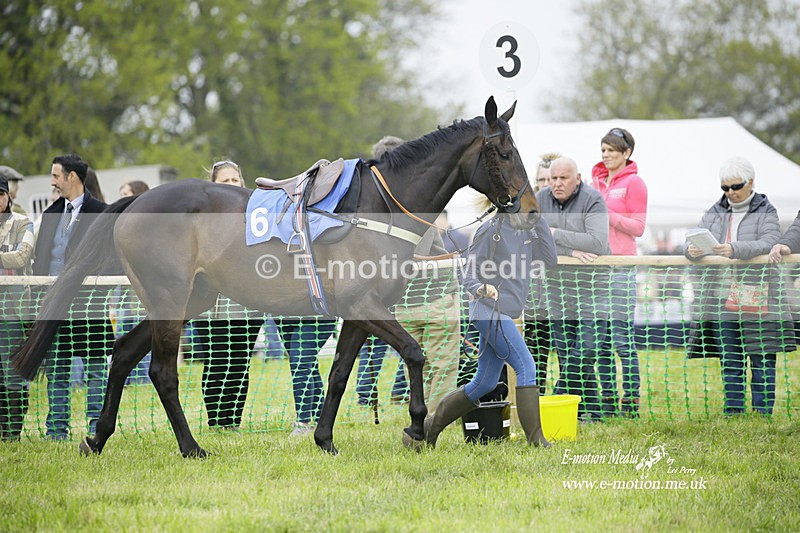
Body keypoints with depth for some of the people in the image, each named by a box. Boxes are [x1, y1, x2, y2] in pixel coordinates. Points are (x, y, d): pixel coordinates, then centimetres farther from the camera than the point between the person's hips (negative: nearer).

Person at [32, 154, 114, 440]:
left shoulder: (101, 213, -3)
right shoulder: (51, 214, 16)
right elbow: (39, 258, 18)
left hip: (88, 307, -6)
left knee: (95, 369, 0)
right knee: (55, 371, 7)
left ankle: (97, 427, 4)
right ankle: (57, 430, 12)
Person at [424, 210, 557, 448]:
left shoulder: (527, 232, 14)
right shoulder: (490, 230, -8)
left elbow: (548, 259, 1)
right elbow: (469, 276, -8)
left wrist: (540, 221, -1)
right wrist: (480, 289, -31)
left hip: (503, 315, 9)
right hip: (489, 310, -9)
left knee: (485, 383, 11)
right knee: (526, 367, -16)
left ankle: (432, 424, 21)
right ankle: (535, 440, -16)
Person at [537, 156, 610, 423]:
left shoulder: (592, 200, -9)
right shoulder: (540, 200, 4)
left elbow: (598, 243, -21)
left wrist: (555, 234, -15)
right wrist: (570, 250, -18)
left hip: (590, 289, -5)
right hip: (557, 290, 5)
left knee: (585, 353, -13)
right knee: (566, 358, 4)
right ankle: (590, 410, 11)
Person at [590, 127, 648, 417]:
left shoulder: (634, 183, -2)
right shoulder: (596, 181, 17)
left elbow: (637, 227, -7)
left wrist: (607, 214, -15)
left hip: (621, 264, -7)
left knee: (622, 336, -8)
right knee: (600, 337, 6)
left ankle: (631, 402, -3)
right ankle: (607, 401, 11)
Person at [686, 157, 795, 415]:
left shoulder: (766, 212, 3)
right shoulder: (715, 212, 16)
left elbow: (768, 244, -13)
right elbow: (698, 238, 7)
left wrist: (735, 250, -28)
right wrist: (692, 250, -19)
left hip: (756, 299, -3)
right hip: (722, 297, 3)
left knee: (762, 358, 0)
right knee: (729, 360, 5)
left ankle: (763, 412, 4)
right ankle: (732, 412, 10)